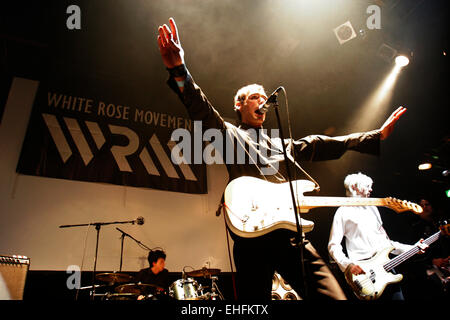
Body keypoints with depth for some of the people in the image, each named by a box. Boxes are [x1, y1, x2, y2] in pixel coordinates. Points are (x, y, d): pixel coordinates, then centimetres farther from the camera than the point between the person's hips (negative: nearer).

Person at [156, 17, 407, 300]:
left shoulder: (280, 143, 28)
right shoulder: (230, 134, 13)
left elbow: (321, 145, 24)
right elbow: (203, 111, -5)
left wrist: (378, 135, 20)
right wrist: (179, 71, -24)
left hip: (291, 233, 4)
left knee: (331, 295, -7)